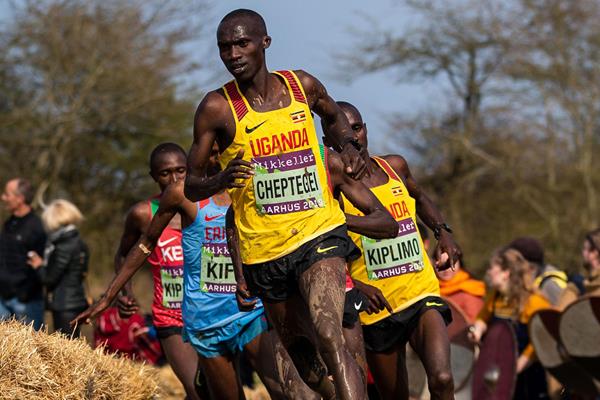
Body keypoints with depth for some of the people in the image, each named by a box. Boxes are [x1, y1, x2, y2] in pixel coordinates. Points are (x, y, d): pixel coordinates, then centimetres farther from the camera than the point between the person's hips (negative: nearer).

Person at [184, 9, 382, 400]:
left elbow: (334, 116, 25)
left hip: (319, 233, -1)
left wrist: (348, 145, 3)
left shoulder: (302, 86, 0)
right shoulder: (217, 108, -7)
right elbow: (192, 186, -2)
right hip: (264, 248, 1)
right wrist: (222, 180, -25)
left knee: (330, 340, -22)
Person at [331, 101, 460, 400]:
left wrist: (443, 232, 11)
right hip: (377, 307, -2)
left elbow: (420, 199, 29)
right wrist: (355, 285, -25)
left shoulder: (395, 167, 6)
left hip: (422, 295, 2)